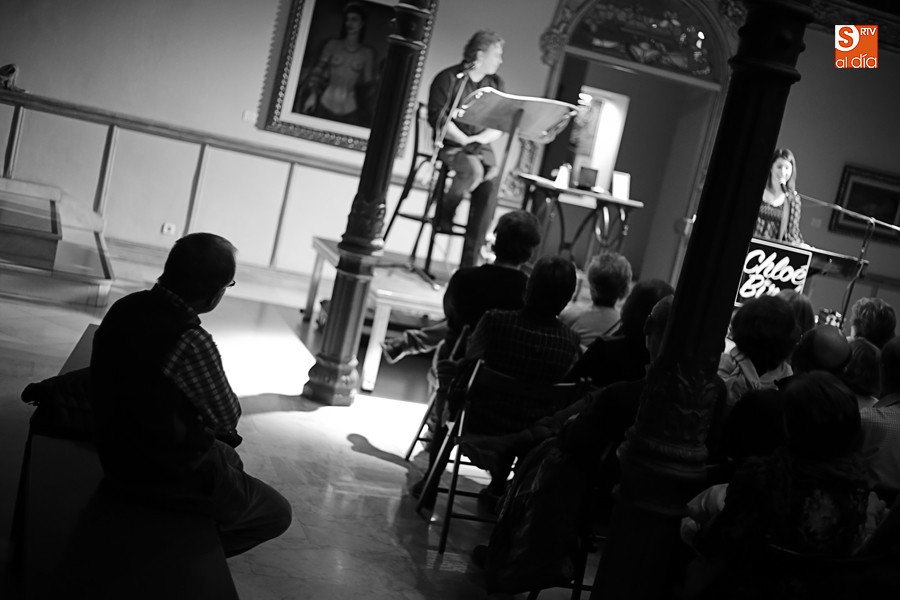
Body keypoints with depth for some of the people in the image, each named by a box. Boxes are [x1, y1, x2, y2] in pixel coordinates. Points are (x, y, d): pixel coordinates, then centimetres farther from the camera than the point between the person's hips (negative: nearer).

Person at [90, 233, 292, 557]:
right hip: (167, 477, -8)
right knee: (277, 514, 12)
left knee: (230, 460, 34)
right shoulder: (191, 342, -32)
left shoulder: (125, 308, -6)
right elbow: (228, 418, -18)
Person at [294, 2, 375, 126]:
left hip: (349, 111, -1)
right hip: (325, 105, 1)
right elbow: (317, 70, 0)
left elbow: (367, 83, 7)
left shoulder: (367, 53, 4)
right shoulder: (333, 45, 6)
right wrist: (312, 94, -13)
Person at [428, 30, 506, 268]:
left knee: (491, 185, -22)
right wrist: (464, 141, -18)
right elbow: (438, 117, -11)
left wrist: (477, 139, -11)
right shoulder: (448, 78, -2)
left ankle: (470, 260, -17)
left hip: (482, 147, 4)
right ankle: (445, 215, -6)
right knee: (473, 168, -35)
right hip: (451, 145, -4)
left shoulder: (495, 84, 13)